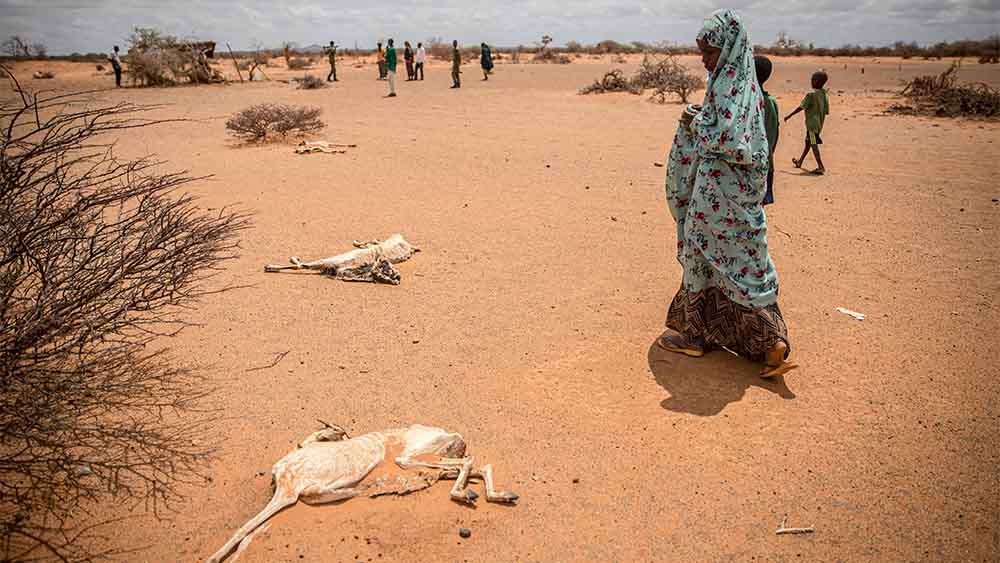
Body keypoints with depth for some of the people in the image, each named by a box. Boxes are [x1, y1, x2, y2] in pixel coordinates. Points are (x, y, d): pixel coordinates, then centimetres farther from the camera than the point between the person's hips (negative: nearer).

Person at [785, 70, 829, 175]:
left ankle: (821, 167, -13)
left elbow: (801, 107, -16)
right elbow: (826, 111, 9)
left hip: (812, 123, -8)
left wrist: (789, 116, -8)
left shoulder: (811, 94, -15)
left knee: (813, 144, -8)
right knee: (808, 143, 21)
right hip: (819, 123, 8)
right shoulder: (825, 95, 7)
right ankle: (800, 162, 36)